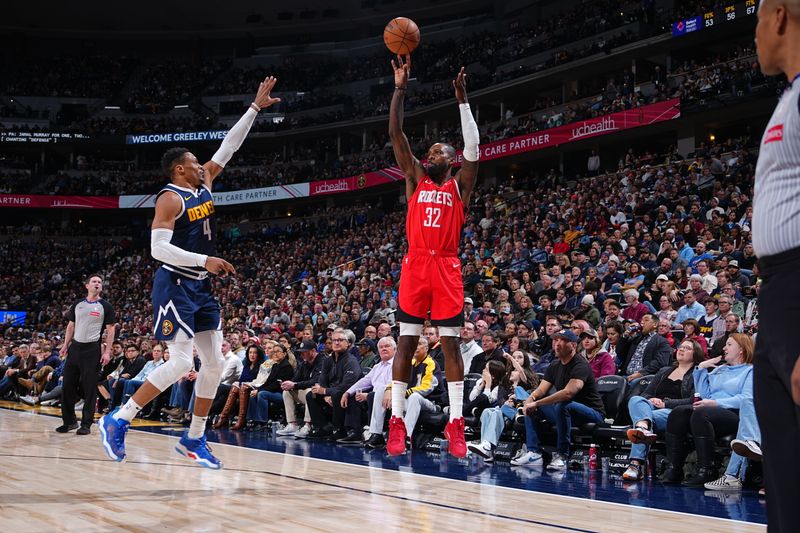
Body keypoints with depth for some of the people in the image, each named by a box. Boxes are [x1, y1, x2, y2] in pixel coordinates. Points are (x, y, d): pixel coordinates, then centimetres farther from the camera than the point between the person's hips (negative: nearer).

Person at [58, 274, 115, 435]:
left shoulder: (106, 307, -1)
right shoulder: (77, 305, 11)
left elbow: (110, 330, -3)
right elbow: (71, 326, 18)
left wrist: (107, 351, -11)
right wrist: (65, 345, 9)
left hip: (92, 349, -4)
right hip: (75, 347, 4)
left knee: (89, 388, -2)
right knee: (67, 385, 4)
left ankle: (86, 423, 4)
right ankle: (69, 421, 15)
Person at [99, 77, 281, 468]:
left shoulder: (204, 185, 11)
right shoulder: (171, 198, -12)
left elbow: (229, 146, 15)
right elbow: (158, 247, -21)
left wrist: (256, 107, 13)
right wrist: (204, 260, -25)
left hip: (200, 288, 9)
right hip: (175, 286, -9)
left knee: (214, 363, 6)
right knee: (180, 363, -14)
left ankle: (194, 439, 15)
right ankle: (116, 421, -3)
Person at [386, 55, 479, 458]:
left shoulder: (459, 186, 8)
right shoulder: (416, 180, 13)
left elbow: (472, 145, -7)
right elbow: (395, 134, 5)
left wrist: (462, 99, -10)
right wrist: (400, 88, -1)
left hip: (446, 268, -2)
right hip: (415, 265, 2)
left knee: (450, 343, -1)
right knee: (406, 342, 1)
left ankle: (455, 423, 1)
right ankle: (397, 421, 4)